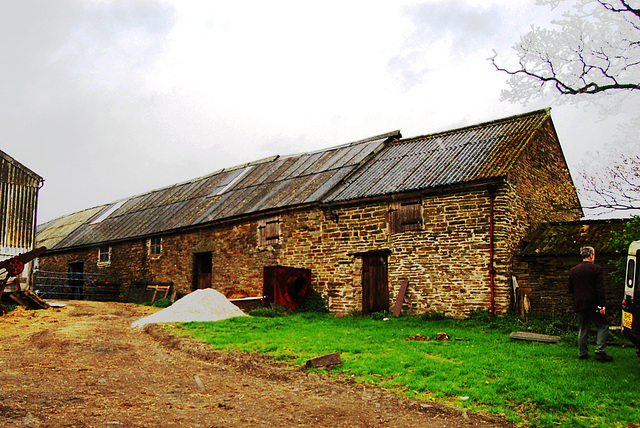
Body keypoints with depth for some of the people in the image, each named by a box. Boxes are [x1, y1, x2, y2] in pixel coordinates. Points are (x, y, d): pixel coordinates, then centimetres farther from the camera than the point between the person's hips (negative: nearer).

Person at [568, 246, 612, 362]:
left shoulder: (573, 270, 8)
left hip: (579, 305, 5)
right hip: (593, 304, -5)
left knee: (583, 329, 11)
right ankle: (600, 352, -3)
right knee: (603, 326, 6)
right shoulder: (596, 269, -6)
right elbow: (600, 289, -12)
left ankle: (582, 353, 13)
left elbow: (570, 289, 11)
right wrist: (602, 305, -14)